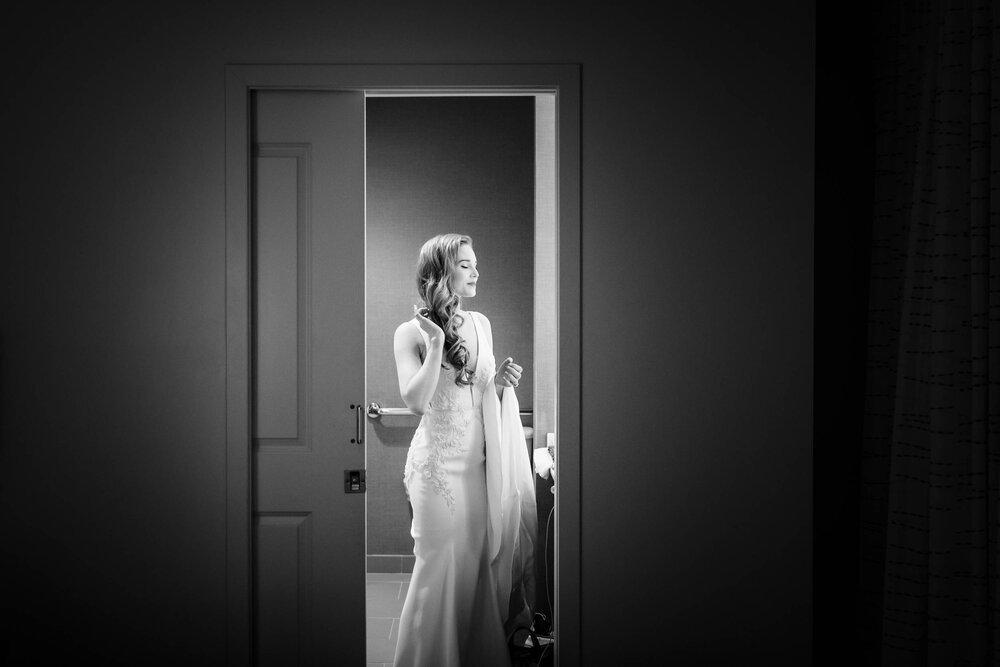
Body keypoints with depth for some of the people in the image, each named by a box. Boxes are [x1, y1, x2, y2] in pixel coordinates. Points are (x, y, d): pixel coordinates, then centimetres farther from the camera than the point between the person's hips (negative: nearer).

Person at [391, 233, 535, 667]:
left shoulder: (481, 324, 10)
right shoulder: (411, 333, -6)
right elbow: (416, 401, -16)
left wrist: (502, 383, -2)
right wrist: (437, 342, -19)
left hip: (479, 463, 5)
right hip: (437, 464, -5)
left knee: (477, 564, 9)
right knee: (439, 569, 0)